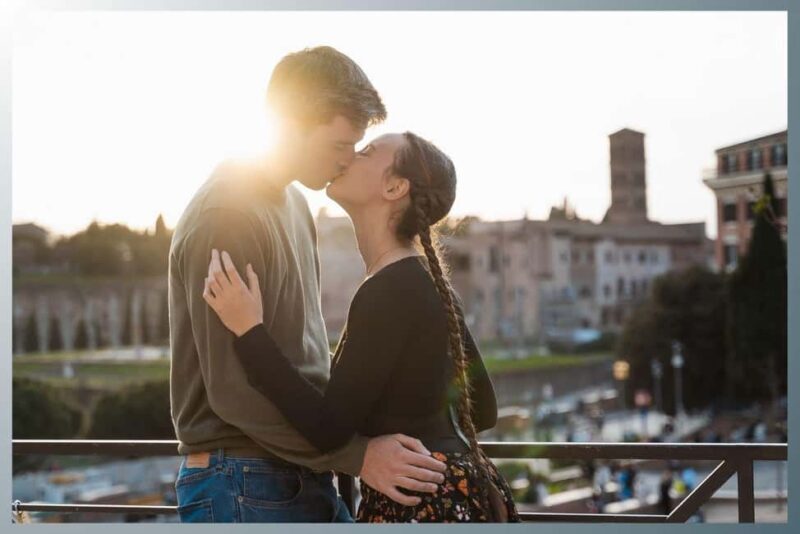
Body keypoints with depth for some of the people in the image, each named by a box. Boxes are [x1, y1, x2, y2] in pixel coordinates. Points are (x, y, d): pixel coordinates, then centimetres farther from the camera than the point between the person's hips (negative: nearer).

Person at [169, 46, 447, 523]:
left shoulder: (292, 202, 11)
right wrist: (355, 455, -19)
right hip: (245, 487, -8)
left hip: (303, 477, 8)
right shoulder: (225, 217, -17)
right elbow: (234, 390, -20)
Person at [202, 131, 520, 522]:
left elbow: (329, 430, -22)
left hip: (423, 503, -10)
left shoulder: (390, 291, -18)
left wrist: (249, 331, -24)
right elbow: (481, 410, 17)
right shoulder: (421, 282, 12)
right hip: (450, 494, 10)